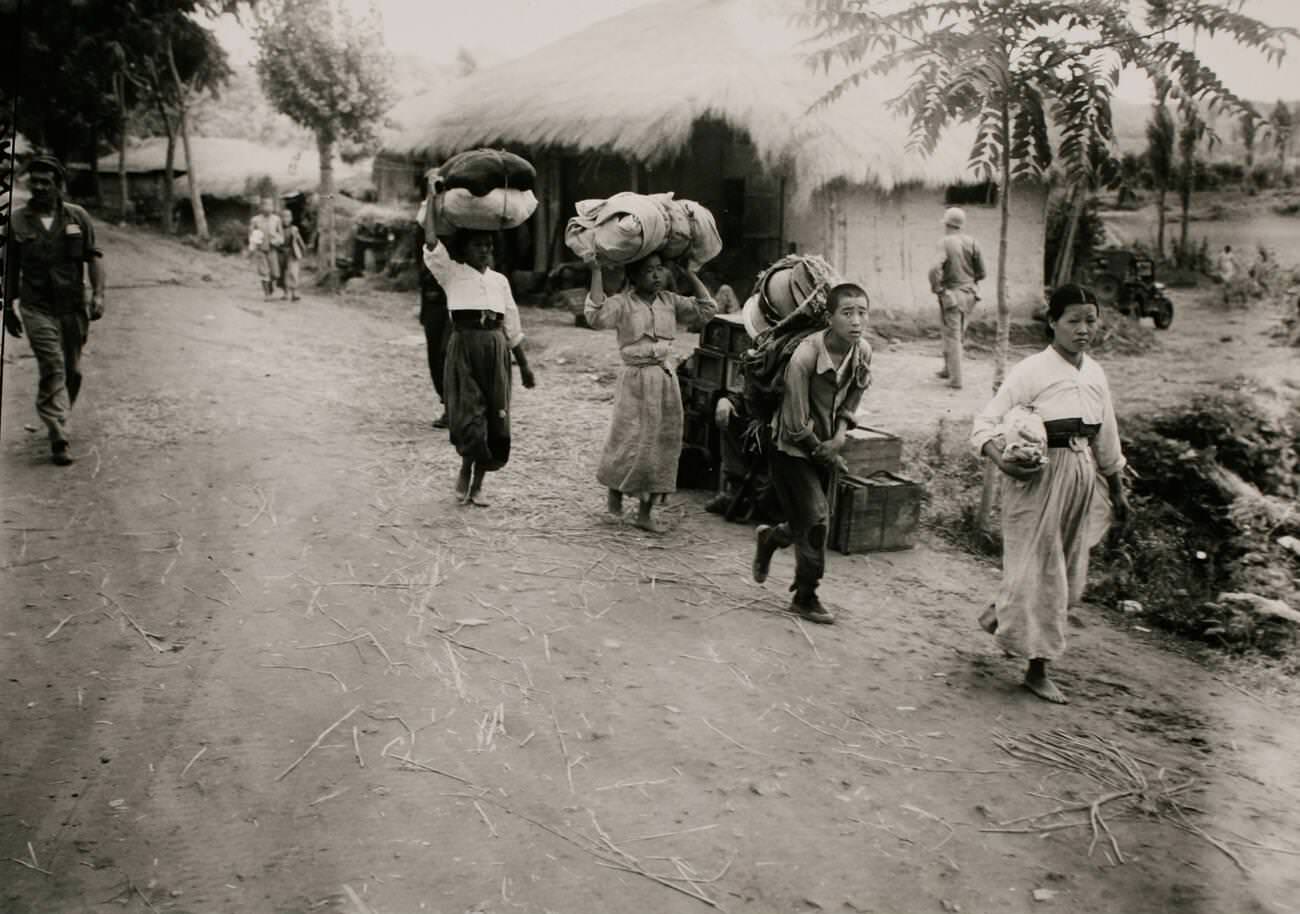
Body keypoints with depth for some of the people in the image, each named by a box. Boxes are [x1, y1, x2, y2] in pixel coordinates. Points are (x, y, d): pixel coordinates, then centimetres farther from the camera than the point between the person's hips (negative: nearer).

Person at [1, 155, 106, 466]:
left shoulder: (77, 216, 2)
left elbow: (93, 257, 1)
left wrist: (98, 294, -11)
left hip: (73, 308, 2)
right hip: (37, 309, -2)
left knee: (73, 371, 10)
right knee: (52, 369, -11)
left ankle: (57, 420, 34)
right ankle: (58, 439, -10)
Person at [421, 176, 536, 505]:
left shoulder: (499, 280, 15)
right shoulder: (452, 274, 6)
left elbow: (512, 325, 16)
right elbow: (431, 243, -10)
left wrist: (524, 365, 15)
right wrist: (432, 197, -7)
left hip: (496, 348, 4)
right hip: (464, 345, -4)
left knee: (494, 417, 3)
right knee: (469, 414, -11)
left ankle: (478, 483, 18)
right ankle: (465, 471, 17)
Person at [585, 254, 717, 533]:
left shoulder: (670, 301, 6)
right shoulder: (622, 303, -9)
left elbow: (707, 309, 7)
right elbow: (596, 316, -27)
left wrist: (691, 276, 3)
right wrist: (596, 273, -27)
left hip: (666, 378, 5)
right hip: (636, 379, -5)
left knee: (664, 442, 7)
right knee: (630, 440, -4)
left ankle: (646, 511, 18)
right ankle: (614, 493, 26)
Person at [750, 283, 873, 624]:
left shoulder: (863, 352, -9)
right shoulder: (805, 356, -28)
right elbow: (797, 427, -22)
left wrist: (841, 431, -7)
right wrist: (829, 456, -11)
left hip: (823, 447, 6)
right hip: (792, 448, -6)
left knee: (806, 523, 11)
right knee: (816, 519, -8)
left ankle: (769, 537, 45)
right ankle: (806, 598, 10)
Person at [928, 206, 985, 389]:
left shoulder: (945, 243, -14)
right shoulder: (972, 242, 0)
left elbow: (935, 269, -27)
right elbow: (981, 273, 3)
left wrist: (937, 288, -12)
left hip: (951, 294, -5)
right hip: (969, 294, 6)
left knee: (952, 336, 2)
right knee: (957, 333, 21)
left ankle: (955, 379, 3)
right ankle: (948, 369, 34)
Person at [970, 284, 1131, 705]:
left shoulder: (1095, 374, 8)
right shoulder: (1032, 372, -12)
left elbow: (1106, 437, 18)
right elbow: (985, 423, -13)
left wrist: (1117, 489, 22)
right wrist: (1002, 461, -31)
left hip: (1081, 480, 7)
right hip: (1040, 479, -7)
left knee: (1068, 572, 14)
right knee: (1038, 568, 1)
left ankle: (1001, 613, 38)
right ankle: (1037, 669, 13)